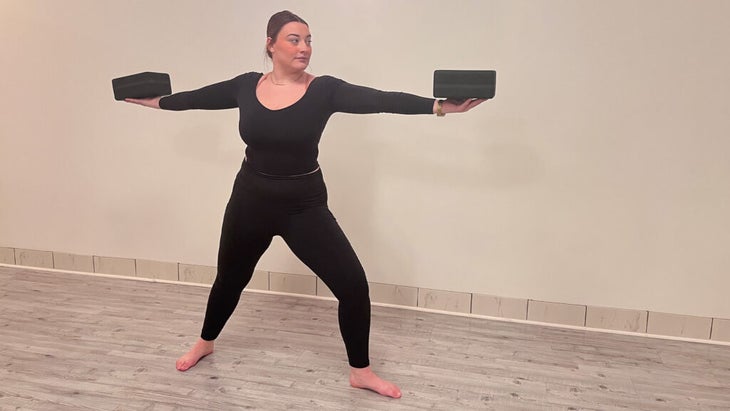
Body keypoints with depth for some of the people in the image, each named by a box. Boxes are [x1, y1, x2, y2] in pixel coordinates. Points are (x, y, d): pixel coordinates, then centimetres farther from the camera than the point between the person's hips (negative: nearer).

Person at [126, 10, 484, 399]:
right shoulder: (246, 86, -3)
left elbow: (381, 100, -24)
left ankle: (360, 371, 13)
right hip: (251, 200, 2)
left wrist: (441, 105, -35)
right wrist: (154, 101, 24)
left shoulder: (324, 90, -11)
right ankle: (205, 343, 52)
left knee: (353, 283, -10)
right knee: (230, 279, 21)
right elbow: (198, 97, 12)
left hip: (305, 206, -2)